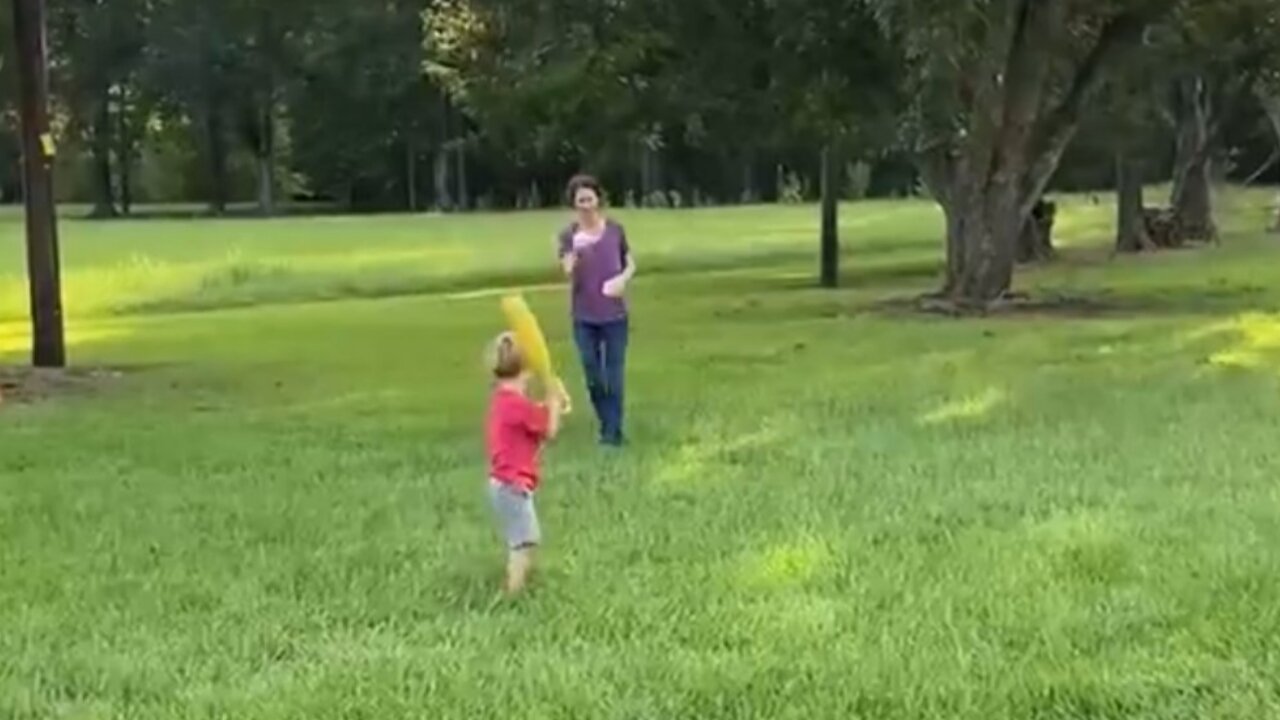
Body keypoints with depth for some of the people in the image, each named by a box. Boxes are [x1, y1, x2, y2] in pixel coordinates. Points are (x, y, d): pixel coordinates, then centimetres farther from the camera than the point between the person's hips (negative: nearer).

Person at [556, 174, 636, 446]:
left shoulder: (615, 230, -1)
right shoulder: (569, 235, -4)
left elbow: (631, 264, 9)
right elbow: (568, 273, -13)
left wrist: (622, 278, -12)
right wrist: (574, 252, -32)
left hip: (615, 314, 0)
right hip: (584, 317, 1)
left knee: (614, 374, -1)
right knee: (593, 376, 6)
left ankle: (613, 431, 4)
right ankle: (606, 425, 22)